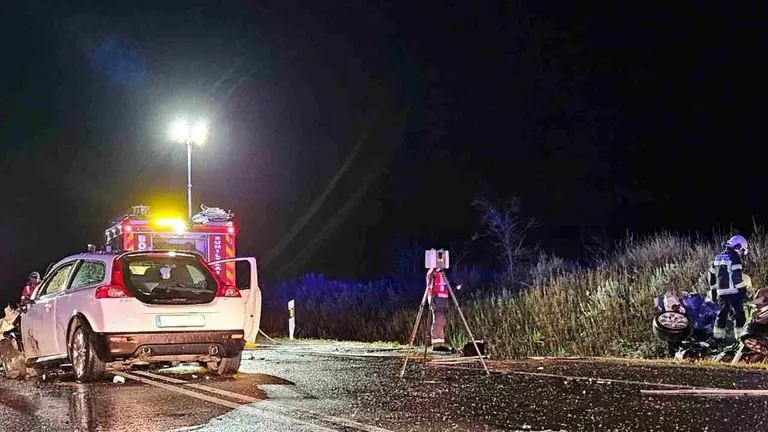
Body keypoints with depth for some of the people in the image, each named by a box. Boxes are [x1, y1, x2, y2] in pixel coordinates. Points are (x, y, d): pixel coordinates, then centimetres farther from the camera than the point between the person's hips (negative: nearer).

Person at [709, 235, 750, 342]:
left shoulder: (718, 257, 17)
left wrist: (713, 291, 25)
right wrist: (743, 290, -11)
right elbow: (737, 276, -17)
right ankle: (740, 337, -1)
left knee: (721, 315, 14)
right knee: (739, 315, 0)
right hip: (733, 292, -7)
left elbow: (712, 275, 20)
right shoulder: (734, 257, -8)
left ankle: (718, 337, 15)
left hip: (721, 292, 7)